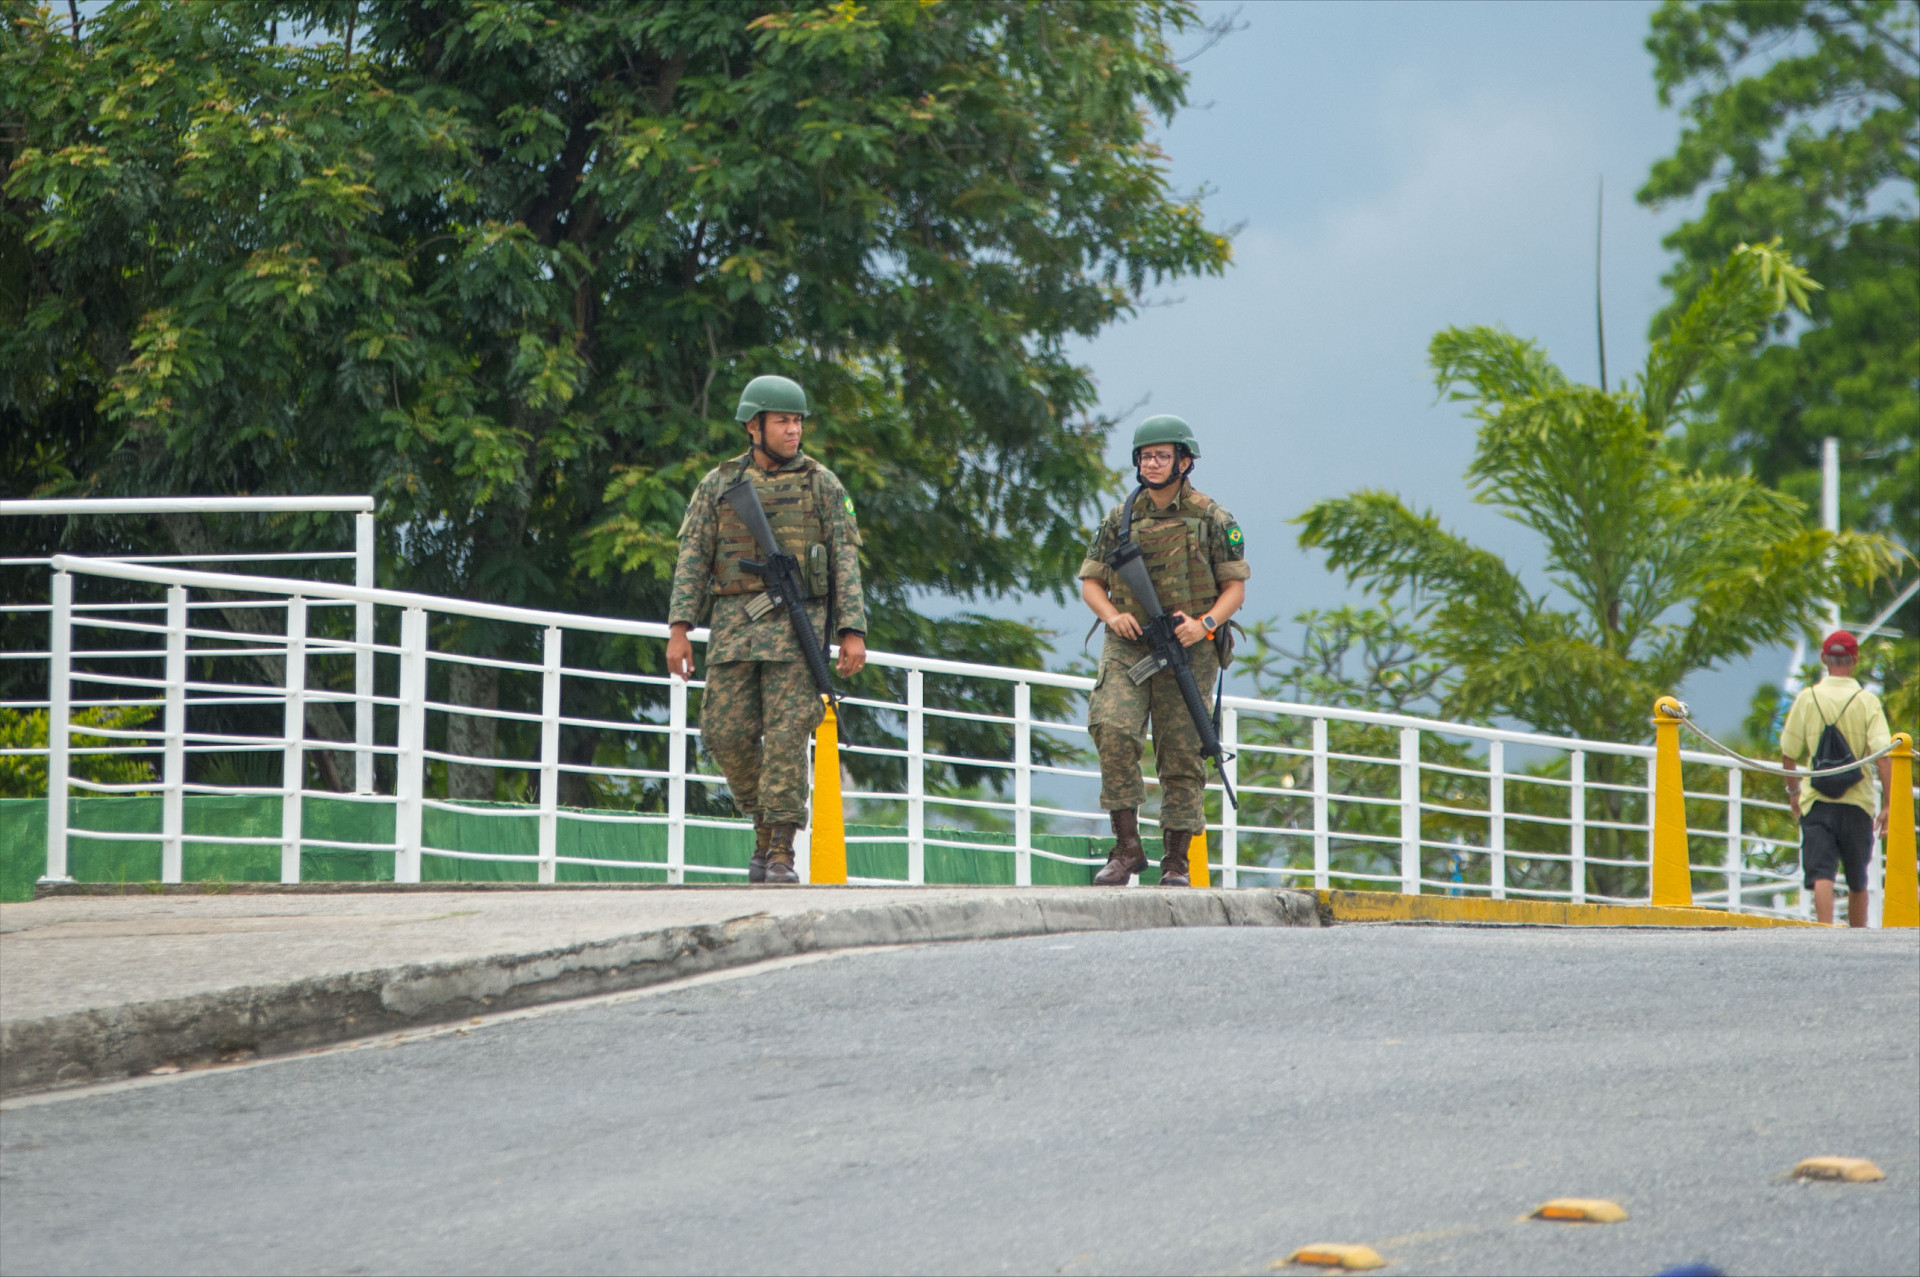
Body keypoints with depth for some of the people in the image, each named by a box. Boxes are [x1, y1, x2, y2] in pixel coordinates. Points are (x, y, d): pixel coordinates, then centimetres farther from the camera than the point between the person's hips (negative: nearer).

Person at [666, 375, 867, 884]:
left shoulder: (822, 485, 6)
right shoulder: (718, 485, 10)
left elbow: (846, 562, 3)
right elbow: (692, 559, 7)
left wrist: (853, 632, -7)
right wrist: (679, 629, -3)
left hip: (795, 622, -2)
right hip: (734, 624, 2)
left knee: (786, 734, -10)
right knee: (726, 734, -3)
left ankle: (782, 852, -10)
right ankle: (766, 821, 20)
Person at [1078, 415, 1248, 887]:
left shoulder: (1212, 519, 2)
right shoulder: (1120, 519, 9)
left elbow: (1235, 586, 3)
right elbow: (1091, 581, 14)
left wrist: (1205, 624, -16)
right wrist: (1112, 616, -8)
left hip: (1188, 653, -1)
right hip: (1128, 648, 1)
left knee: (1182, 756, 1)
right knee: (1113, 729, -21)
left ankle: (1176, 861, 12)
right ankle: (1127, 845, -16)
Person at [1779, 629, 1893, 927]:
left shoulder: (1807, 699, 0)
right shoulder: (1867, 701, -3)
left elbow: (1788, 754, 6)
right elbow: (1883, 755, -11)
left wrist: (1793, 791, 22)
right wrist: (1887, 805, -8)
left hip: (1817, 802, 0)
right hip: (1857, 802, 1)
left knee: (1821, 874, -7)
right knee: (1858, 881, 16)